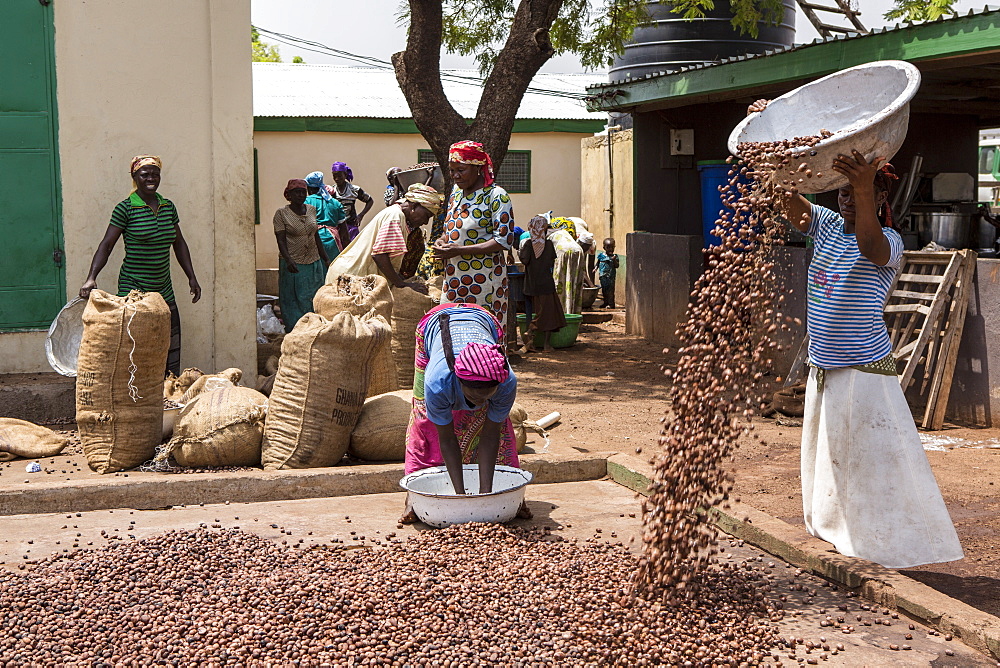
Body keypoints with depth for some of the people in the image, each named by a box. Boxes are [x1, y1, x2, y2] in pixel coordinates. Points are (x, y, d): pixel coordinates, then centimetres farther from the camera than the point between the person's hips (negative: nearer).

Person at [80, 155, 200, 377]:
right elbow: (107, 244, -9)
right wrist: (91, 278, -20)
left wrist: (191, 277, 14)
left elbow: (179, 243, 18)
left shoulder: (168, 207, 9)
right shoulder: (125, 208, -7)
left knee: (171, 349, 8)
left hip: (164, 290, 6)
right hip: (133, 290, -6)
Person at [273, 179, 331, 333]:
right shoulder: (281, 213, -7)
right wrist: (289, 260, -28)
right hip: (293, 265, -5)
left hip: (314, 263, 5)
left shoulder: (311, 210, 8)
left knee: (313, 302, 7)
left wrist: (326, 259, 15)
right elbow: (281, 240, -13)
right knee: (293, 304, 0)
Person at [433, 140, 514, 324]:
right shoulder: (457, 191, 13)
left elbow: (504, 241, -16)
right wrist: (441, 241, 2)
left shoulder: (496, 196, -10)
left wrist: (460, 250, -19)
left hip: (483, 280, -7)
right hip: (453, 279, 7)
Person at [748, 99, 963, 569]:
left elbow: (871, 247, -36)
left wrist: (866, 190, -51)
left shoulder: (889, 242, -12)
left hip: (865, 372, -7)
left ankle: (891, 548, 4)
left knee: (876, 459, -5)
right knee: (829, 459, 20)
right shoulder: (826, 226, 5)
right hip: (823, 371, 7)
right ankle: (837, 534, 36)